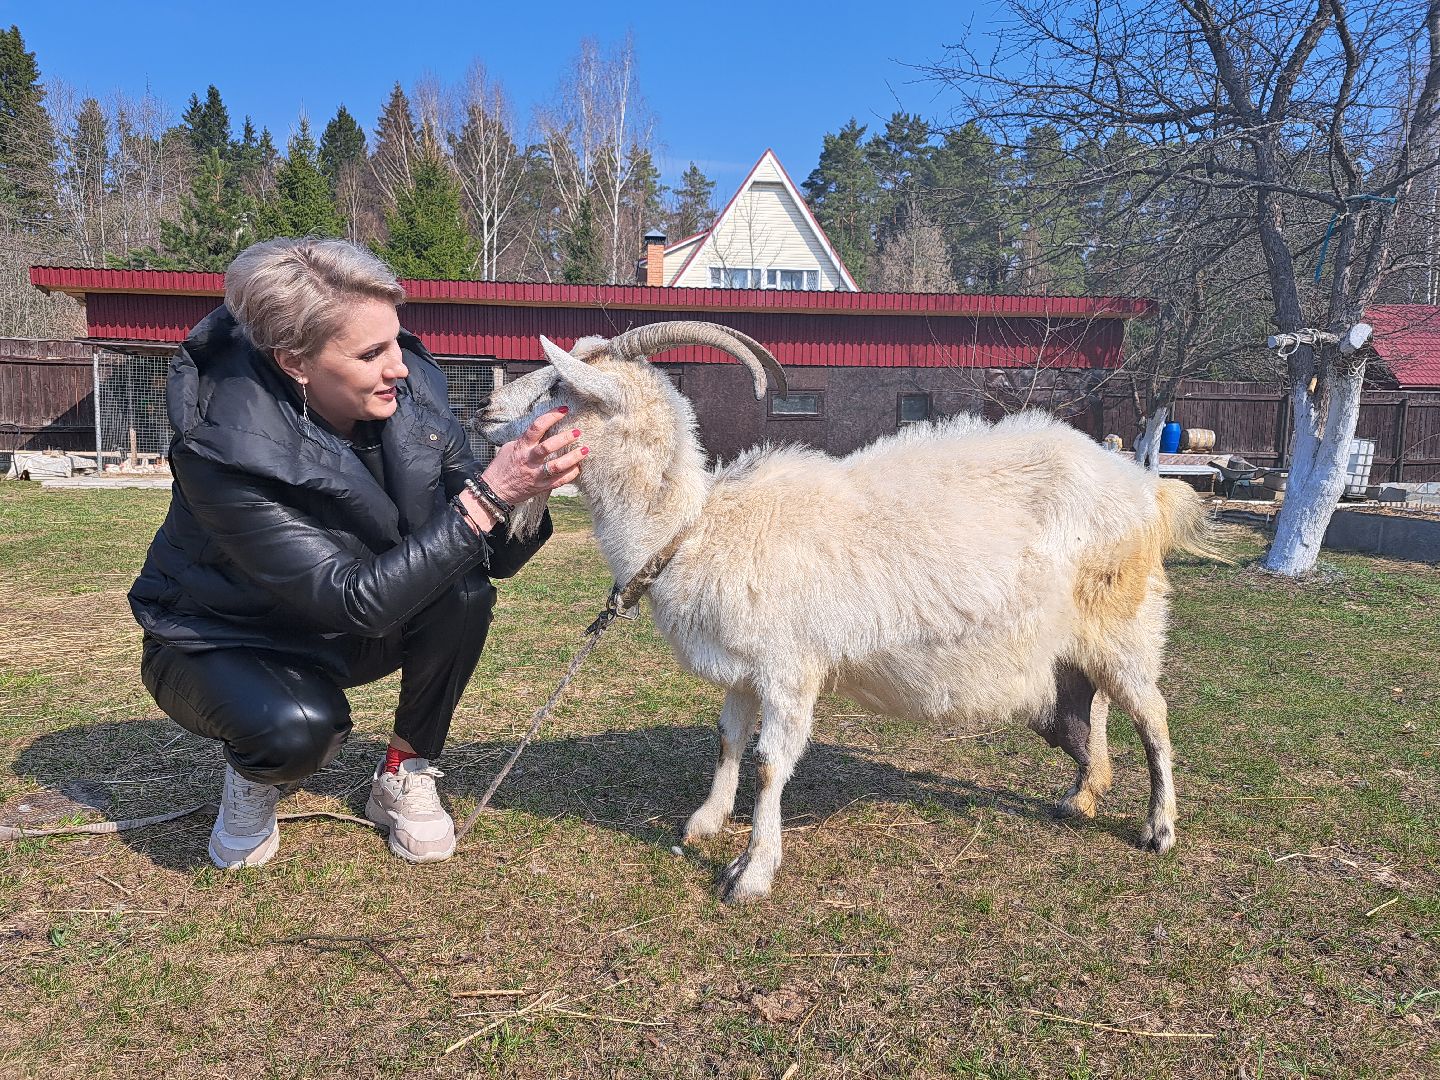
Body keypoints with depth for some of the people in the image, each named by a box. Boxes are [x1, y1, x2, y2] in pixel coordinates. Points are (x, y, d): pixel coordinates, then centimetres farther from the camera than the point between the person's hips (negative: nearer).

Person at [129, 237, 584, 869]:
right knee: (300, 726, -36)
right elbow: (356, 600, -36)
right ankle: (254, 778, 3)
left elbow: (493, 557, -15)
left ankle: (404, 776, -3)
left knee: (464, 590, -25)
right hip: (221, 645, -4)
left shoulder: (412, 390, -18)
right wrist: (488, 494, -41)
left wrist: (525, 491, -38)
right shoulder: (224, 447, -32)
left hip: (344, 636, 5)